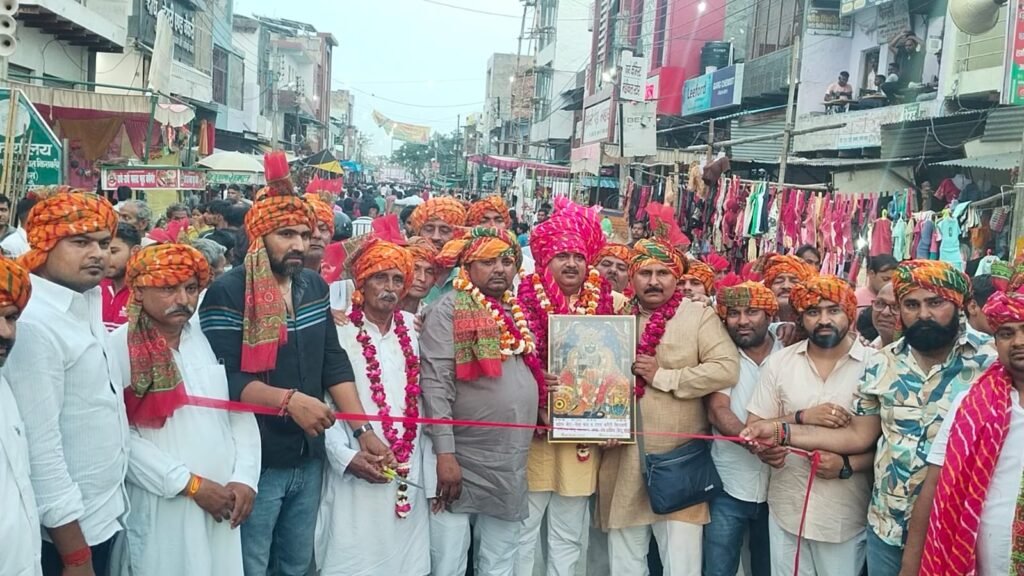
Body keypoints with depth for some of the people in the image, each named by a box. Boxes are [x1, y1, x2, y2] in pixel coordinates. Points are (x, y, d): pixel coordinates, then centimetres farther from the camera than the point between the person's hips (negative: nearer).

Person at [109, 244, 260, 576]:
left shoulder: (212, 340, 6)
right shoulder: (118, 349, -9)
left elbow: (242, 413, 7)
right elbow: (120, 437, -15)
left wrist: (244, 478, -4)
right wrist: (191, 484, -14)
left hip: (223, 504, 5)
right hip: (160, 507, -4)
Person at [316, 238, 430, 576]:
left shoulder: (413, 328, 8)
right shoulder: (340, 332, -6)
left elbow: (424, 394, 9)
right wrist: (346, 456, -17)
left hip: (409, 472, 4)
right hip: (357, 473, -4)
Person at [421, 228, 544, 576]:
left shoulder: (518, 313, 14)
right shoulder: (449, 310, -7)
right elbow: (435, 384, -15)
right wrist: (445, 453, -20)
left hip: (512, 467, 6)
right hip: (462, 463, -6)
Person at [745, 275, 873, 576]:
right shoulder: (779, 362, 1)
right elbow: (753, 429, 0)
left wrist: (847, 465, -19)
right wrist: (801, 417, -14)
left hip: (846, 516, -2)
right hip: (787, 511, 2)